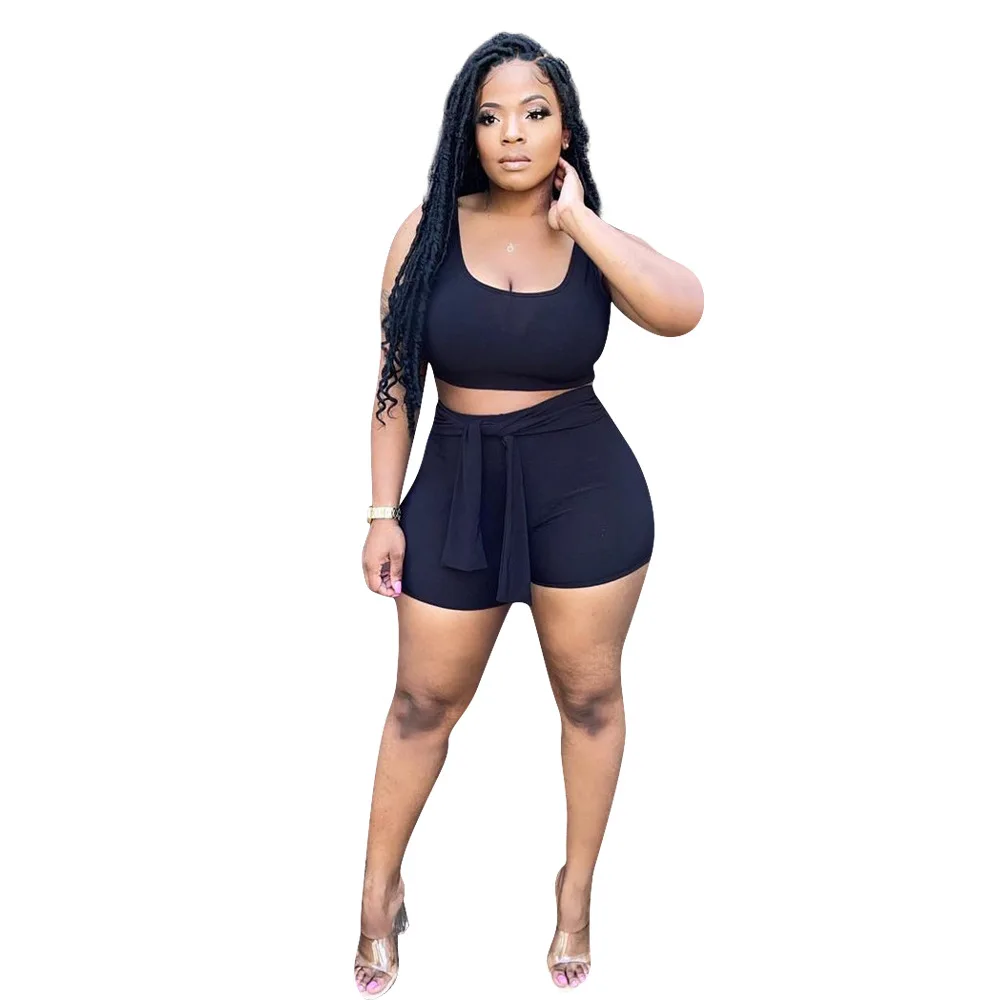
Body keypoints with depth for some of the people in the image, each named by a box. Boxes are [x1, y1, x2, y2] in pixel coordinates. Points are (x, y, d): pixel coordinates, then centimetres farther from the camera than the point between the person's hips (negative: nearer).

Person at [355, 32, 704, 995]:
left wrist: (575, 217, -19)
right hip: (457, 488, 0)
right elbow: (396, 380, 0)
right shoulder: (429, 229, -4)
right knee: (424, 702, 10)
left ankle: (577, 886, 33)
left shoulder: (594, 238, -4)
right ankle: (379, 893, 29)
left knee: (589, 693, 12)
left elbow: (682, 310, -25)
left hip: (586, 491, 0)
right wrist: (384, 511, -2)